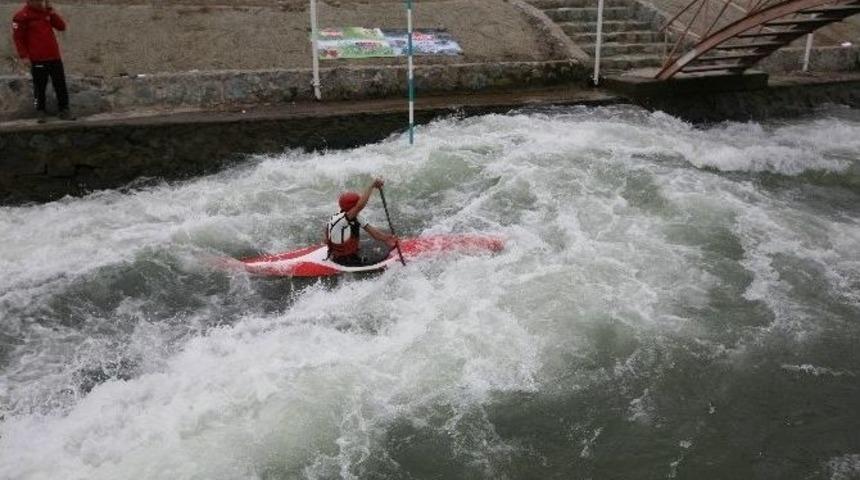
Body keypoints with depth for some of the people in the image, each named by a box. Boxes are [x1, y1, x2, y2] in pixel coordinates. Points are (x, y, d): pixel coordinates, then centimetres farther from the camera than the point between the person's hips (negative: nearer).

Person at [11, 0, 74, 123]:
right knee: (40, 87, 3)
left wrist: (51, 11, -4)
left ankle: (64, 110, 13)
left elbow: (62, 27, 3)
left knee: (61, 85, 5)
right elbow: (18, 38, -7)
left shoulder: (46, 12, 10)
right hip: (37, 59, -5)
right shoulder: (22, 16, -7)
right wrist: (23, 56, -12)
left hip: (54, 57, 5)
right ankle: (41, 111, 15)